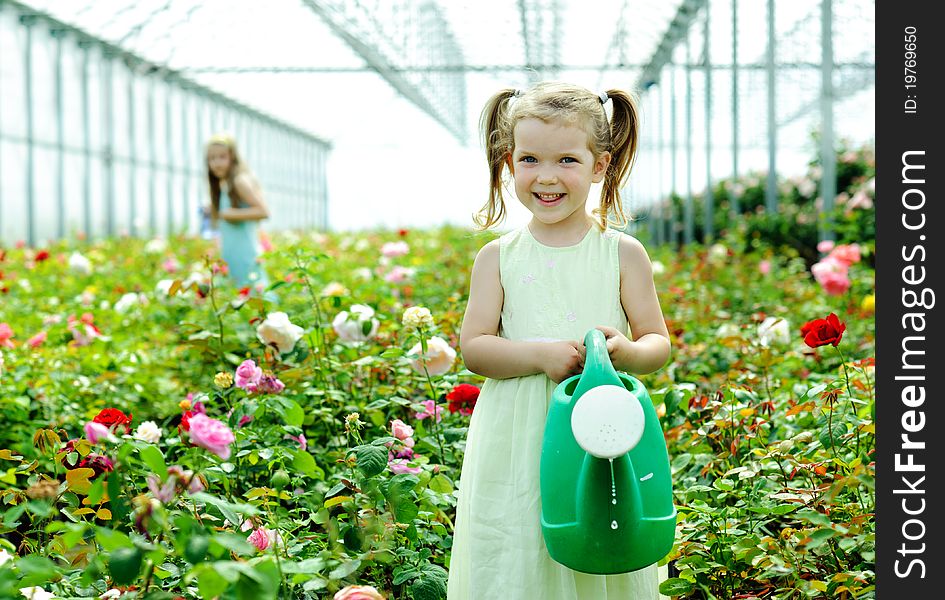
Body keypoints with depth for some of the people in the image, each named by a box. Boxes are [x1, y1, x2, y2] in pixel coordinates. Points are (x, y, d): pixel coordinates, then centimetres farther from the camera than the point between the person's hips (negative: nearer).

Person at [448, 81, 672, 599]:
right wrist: (542, 354, -17)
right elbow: (473, 347, -2)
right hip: (518, 444, 0)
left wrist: (626, 352, -18)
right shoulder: (498, 257, 2)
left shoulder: (623, 254, 1)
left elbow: (659, 344, 4)